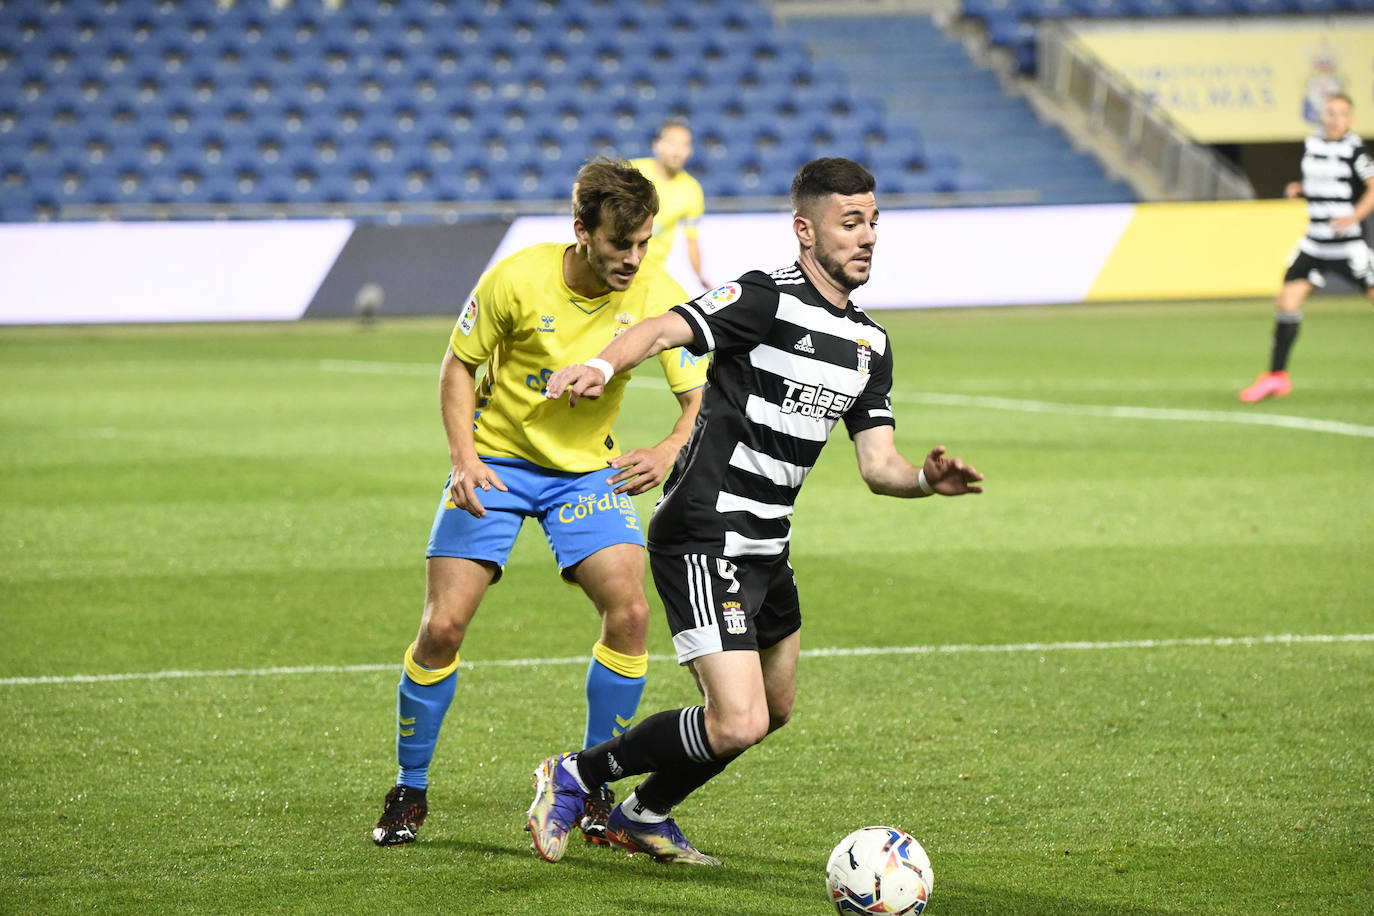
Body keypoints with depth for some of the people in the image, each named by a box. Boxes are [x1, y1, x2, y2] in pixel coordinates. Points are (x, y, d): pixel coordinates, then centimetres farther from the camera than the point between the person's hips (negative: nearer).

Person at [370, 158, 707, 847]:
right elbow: (459, 365, -6)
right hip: (496, 461, -1)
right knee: (443, 626, -10)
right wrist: (463, 457, -19)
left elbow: (700, 396, -11)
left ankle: (591, 791, -1)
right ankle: (409, 791, 11)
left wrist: (670, 450, -32)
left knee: (630, 611, -18)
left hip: (588, 469, 2)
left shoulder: (657, 297, -16)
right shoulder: (517, 280, -21)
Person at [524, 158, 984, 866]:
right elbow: (664, 330, -28)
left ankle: (643, 817, 41)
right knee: (737, 723, -18)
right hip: (701, 540, -9)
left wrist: (926, 480, -11)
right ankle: (574, 777, 2)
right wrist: (602, 366, -49)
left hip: (766, 547, 9)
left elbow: (878, 466, 11)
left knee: (773, 709, 23)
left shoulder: (869, 343, 12)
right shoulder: (766, 298, -14)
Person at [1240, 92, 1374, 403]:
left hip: (1349, 243, -5)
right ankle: (1276, 376, 6)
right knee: (1288, 300, -1)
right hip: (1315, 243, 6)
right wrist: (1298, 188, 5)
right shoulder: (1311, 145, 10)